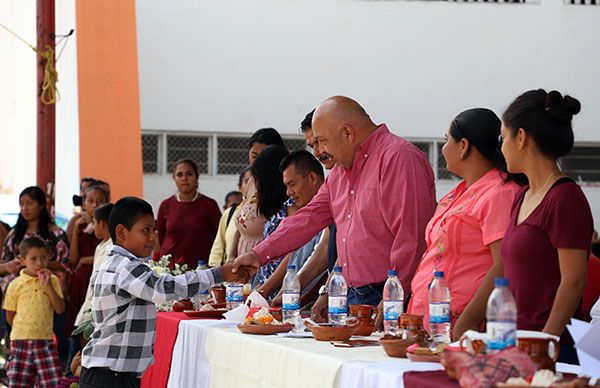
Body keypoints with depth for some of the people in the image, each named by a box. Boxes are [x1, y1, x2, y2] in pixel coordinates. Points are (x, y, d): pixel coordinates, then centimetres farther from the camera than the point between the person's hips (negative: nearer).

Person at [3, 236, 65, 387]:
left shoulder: (52, 280, 5)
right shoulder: (15, 285, -1)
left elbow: (60, 309, -6)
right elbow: (10, 317, 8)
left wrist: (48, 286, -12)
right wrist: (25, 328, 3)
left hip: (45, 341, 1)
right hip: (21, 341, -1)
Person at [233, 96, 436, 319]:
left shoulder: (399, 158, -11)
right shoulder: (341, 170, 20)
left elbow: (411, 238, -17)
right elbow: (311, 217, 24)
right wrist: (259, 255, 18)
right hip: (352, 296, 8)